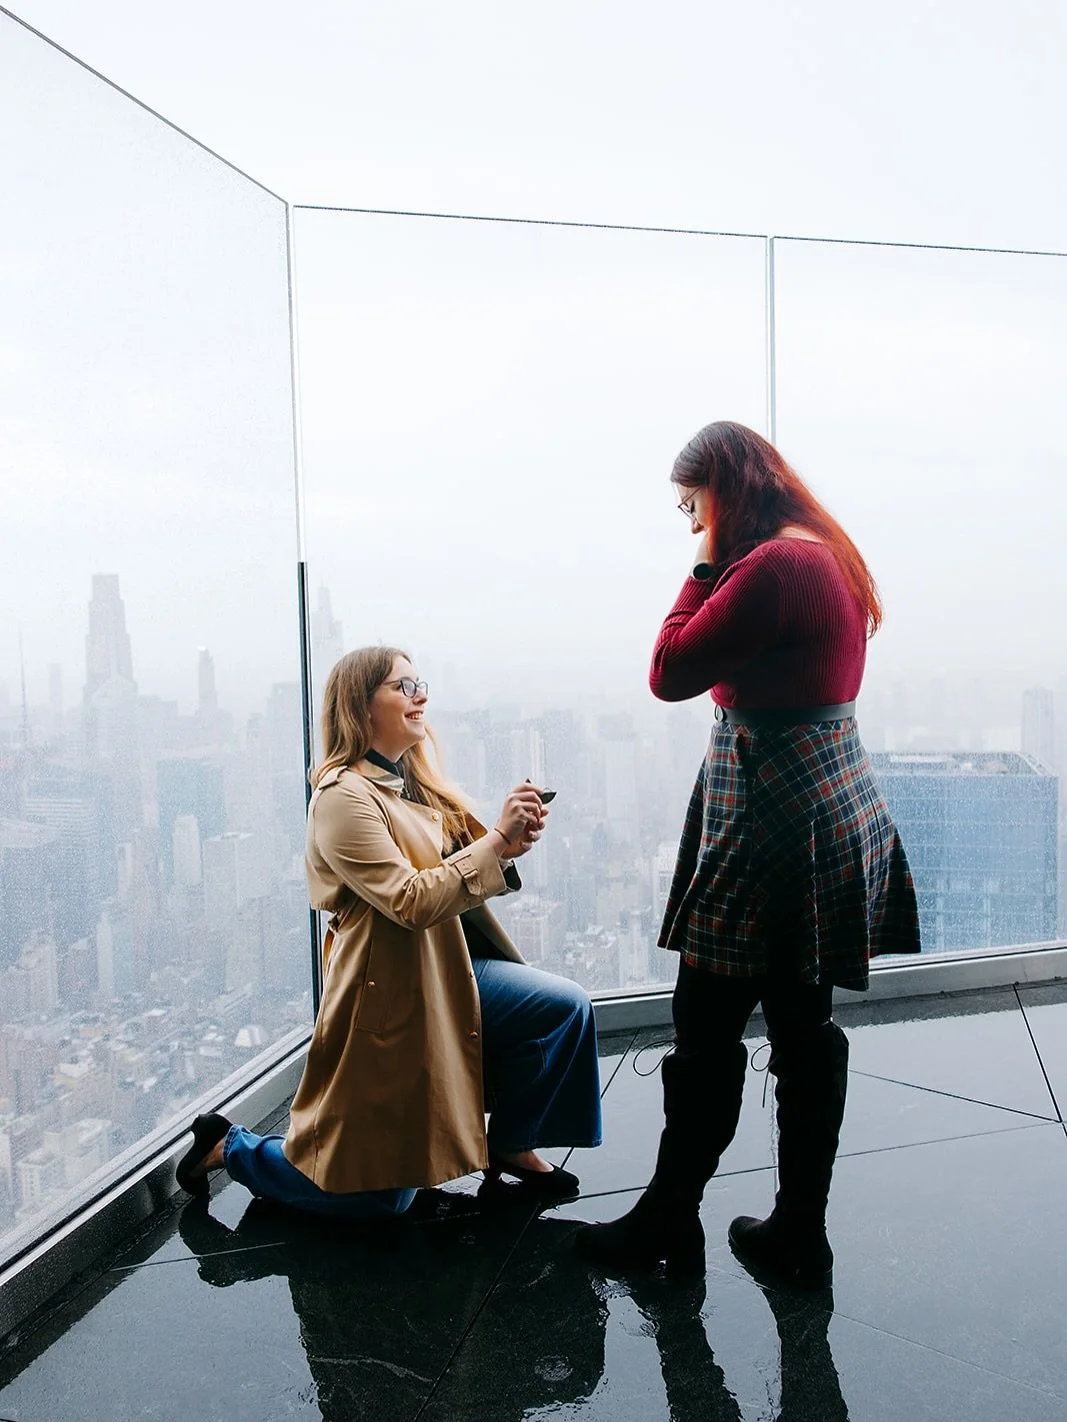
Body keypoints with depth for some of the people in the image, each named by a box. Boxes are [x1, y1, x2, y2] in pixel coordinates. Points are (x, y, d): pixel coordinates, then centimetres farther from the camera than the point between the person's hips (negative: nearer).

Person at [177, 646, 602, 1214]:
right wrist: (497, 839, -24)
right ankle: (229, 1146, 23)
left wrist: (509, 844, -10)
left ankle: (510, 1145, 11)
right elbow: (412, 901, -25)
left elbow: (461, 871, 10)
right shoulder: (343, 796, -18)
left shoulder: (413, 783, 8)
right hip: (387, 995, -8)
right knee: (375, 1194, 1)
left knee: (564, 1007, -10)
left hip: (447, 973, 8)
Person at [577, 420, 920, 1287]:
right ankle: (799, 1237, 25)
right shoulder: (828, 553, 12)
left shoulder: (772, 566, -19)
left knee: (707, 1028, 4)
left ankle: (669, 1223, 20)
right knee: (805, 1028, 14)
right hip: (833, 807, 10)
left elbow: (671, 675, -15)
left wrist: (706, 568, -8)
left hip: (775, 821, -10)